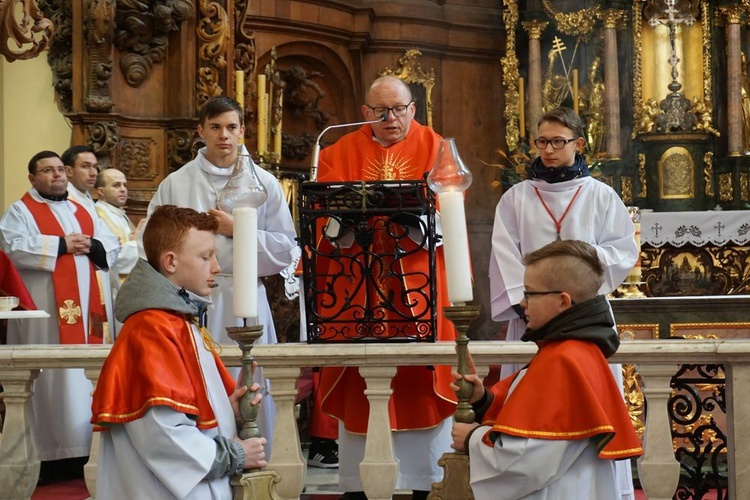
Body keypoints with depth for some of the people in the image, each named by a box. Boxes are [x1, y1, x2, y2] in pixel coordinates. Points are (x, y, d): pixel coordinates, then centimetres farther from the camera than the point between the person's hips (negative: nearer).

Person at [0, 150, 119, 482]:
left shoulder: (82, 212, 20)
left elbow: (112, 247, 17)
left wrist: (91, 245, -5)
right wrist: (62, 245, -13)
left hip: (83, 307, 6)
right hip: (44, 311, -6)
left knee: (84, 376, 5)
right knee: (49, 378, -8)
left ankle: (79, 449, 11)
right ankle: (47, 454, -6)